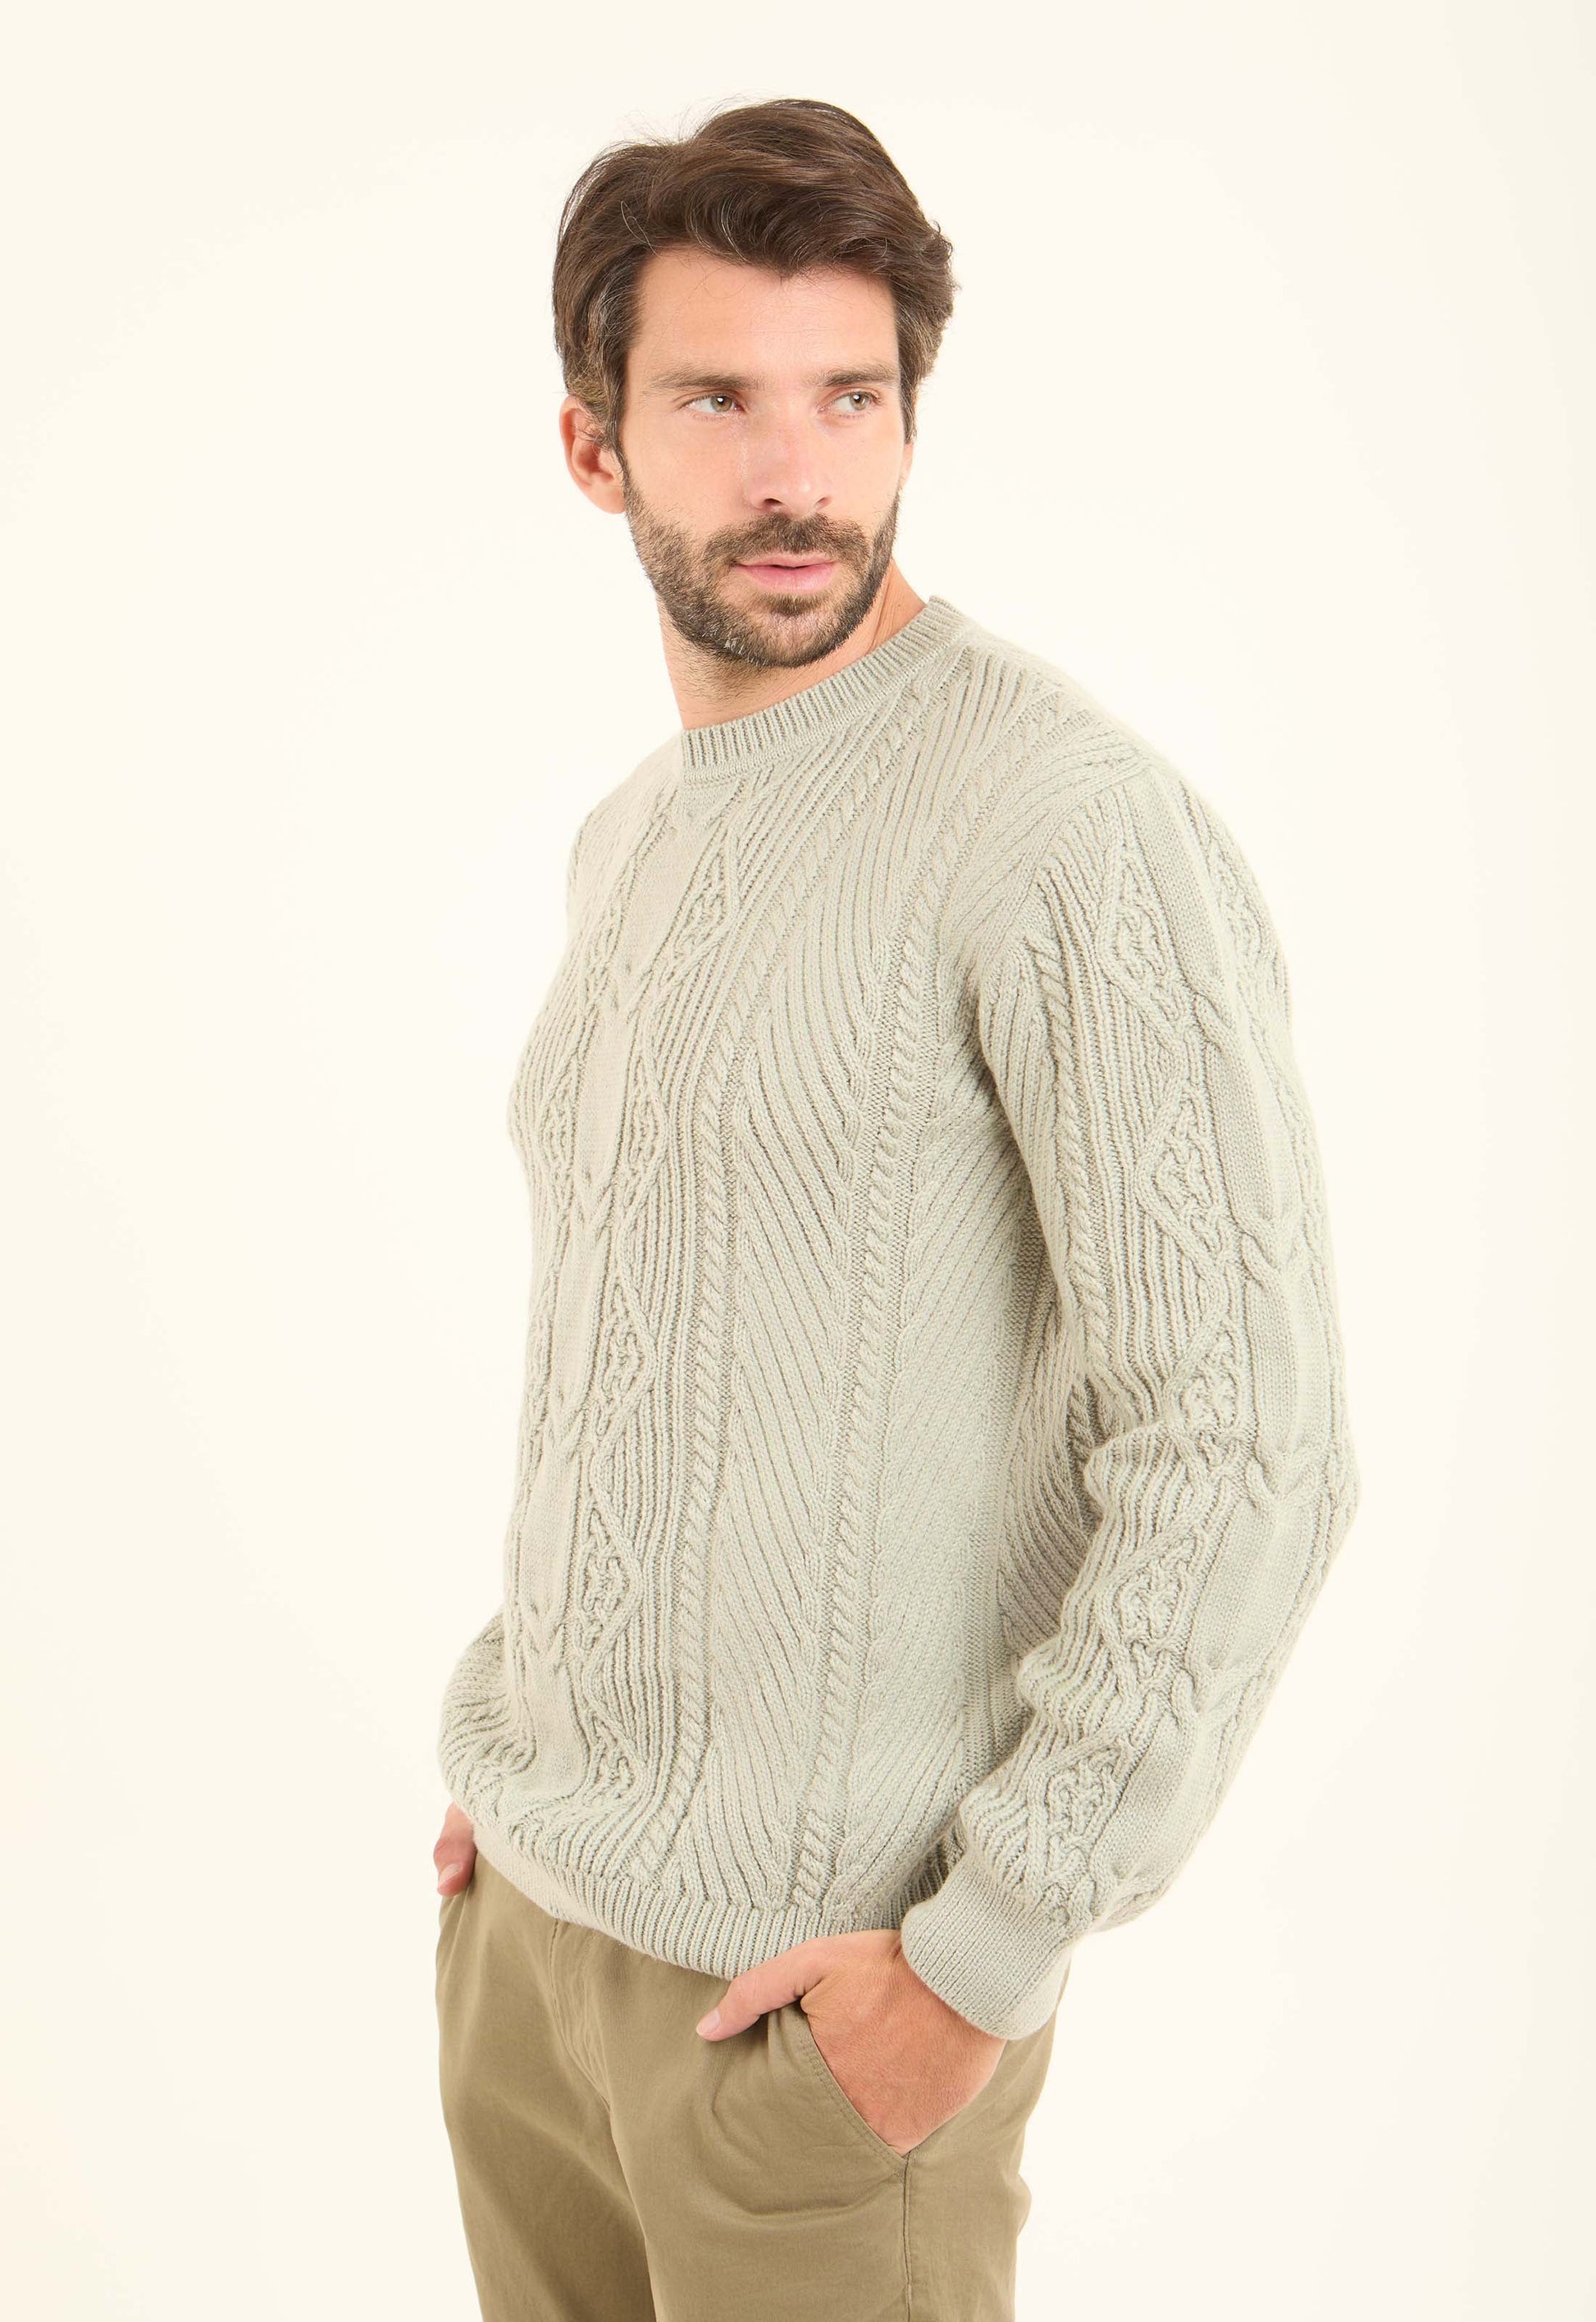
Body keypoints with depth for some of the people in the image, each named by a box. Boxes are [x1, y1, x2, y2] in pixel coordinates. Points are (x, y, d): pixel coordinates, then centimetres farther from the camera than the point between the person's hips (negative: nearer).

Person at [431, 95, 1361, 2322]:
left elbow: (1247, 1444, -21)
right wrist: (507, 1729, 13)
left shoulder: (1072, 819, -17)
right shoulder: (629, 839, 9)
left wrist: (980, 1960, -17)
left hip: (812, 1983, -7)